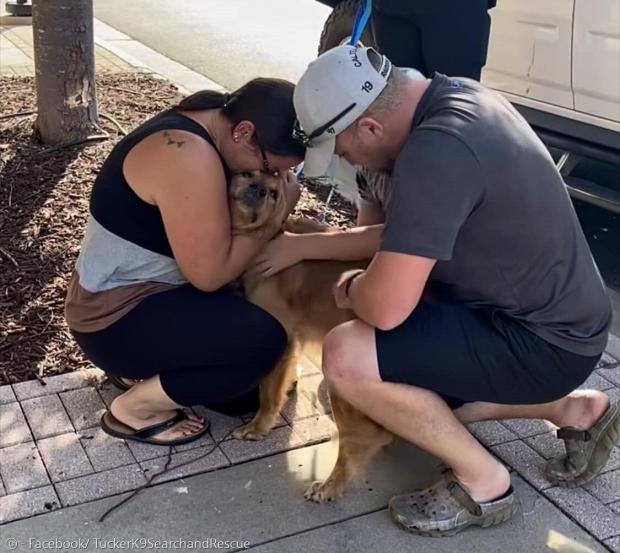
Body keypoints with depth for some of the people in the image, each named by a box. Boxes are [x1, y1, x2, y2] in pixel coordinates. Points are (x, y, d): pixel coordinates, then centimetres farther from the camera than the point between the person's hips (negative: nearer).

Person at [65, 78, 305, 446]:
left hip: (144, 292, 10)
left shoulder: (206, 125, 2)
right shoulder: (189, 155, -29)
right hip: (117, 319, -10)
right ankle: (134, 409, -7)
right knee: (263, 339, -24)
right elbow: (209, 273, -26)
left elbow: (208, 236, 8)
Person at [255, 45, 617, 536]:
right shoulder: (447, 97, 2)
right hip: (549, 313, 10)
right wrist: (301, 245, 6)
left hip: (543, 342, -10)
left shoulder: (436, 151, -31)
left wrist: (350, 289, -8)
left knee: (347, 358, -22)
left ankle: (483, 481, -2)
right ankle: (572, 410, 21)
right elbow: (397, 234, 11)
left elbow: (385, 307, -31)